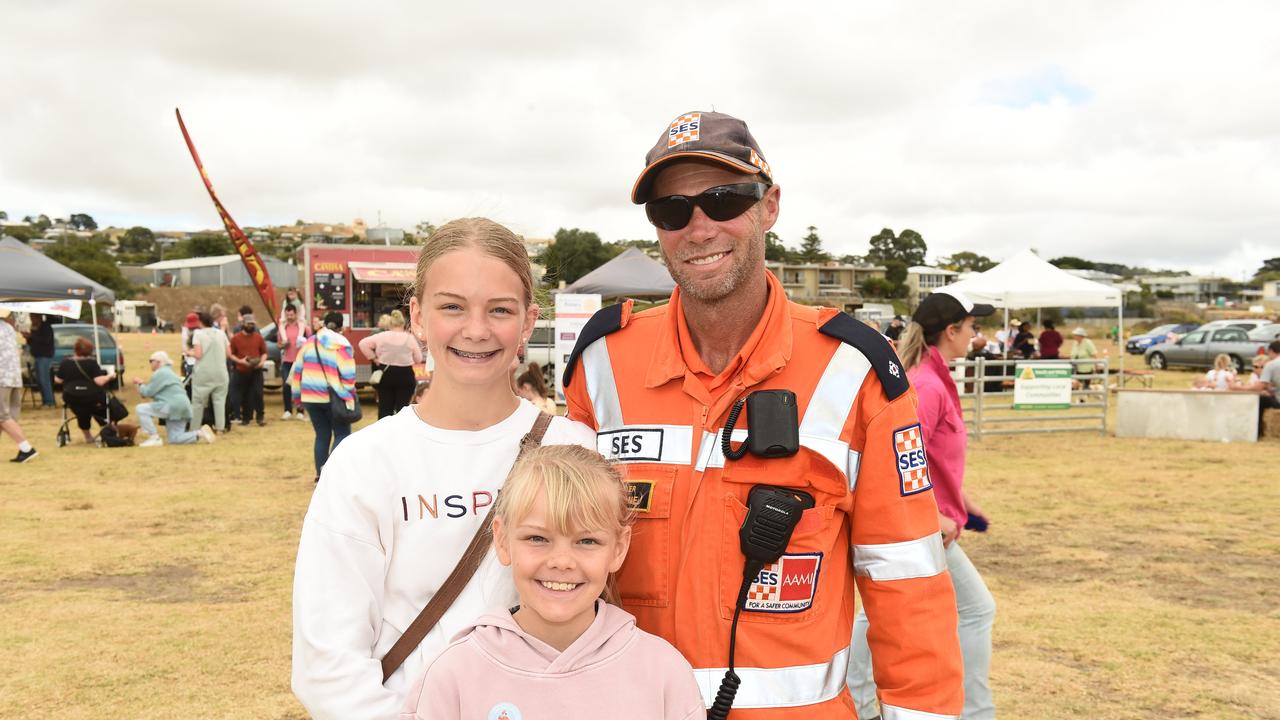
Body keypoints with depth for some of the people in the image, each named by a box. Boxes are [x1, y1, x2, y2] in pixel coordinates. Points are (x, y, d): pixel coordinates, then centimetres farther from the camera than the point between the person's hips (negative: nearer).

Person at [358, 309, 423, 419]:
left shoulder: (382, 336, -2)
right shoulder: (410, 338, -5)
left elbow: (363, 344, -1)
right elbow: (418, 359, 0)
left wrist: (373, 358, 4)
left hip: (386, 374, 1)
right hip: (405, 375, -1)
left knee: (384, 407, 8)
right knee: (402, 408, 4)